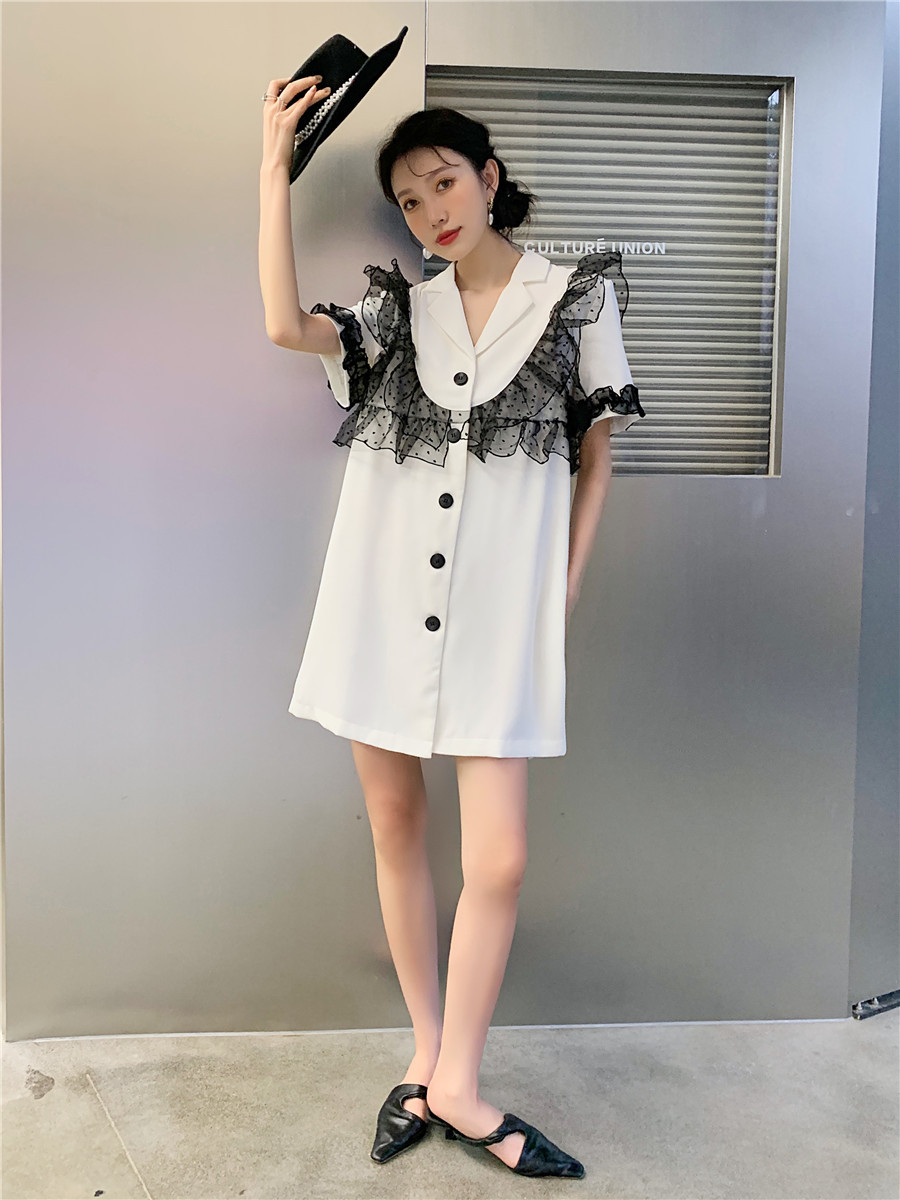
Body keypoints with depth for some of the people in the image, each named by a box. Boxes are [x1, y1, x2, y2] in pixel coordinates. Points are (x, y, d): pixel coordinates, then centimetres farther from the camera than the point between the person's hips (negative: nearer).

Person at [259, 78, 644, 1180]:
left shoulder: (575, 296, 7)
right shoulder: (398, 311, 11)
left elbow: (597, 452, 9)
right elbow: (284, 325, -7)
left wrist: (566, 586, 2)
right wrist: (274, 165, -2)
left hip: (498, 612, -2)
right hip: (381, 597, 3)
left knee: (499, 862, -6)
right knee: (395, 828, 9)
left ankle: (456, 1085, 17)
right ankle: (427, 1053, 28)